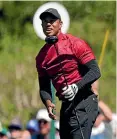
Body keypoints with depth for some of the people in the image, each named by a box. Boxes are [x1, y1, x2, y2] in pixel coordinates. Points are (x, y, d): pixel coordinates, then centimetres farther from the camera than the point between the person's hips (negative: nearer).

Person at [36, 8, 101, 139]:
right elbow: (44, 86, 15)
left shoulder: (75, 43, -5)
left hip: (84, 102, -7)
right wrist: (48, 102, -6)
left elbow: (95, 72, -10)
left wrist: (76, 87, -24)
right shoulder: (42, 55, 13)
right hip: (66, 105, 7)